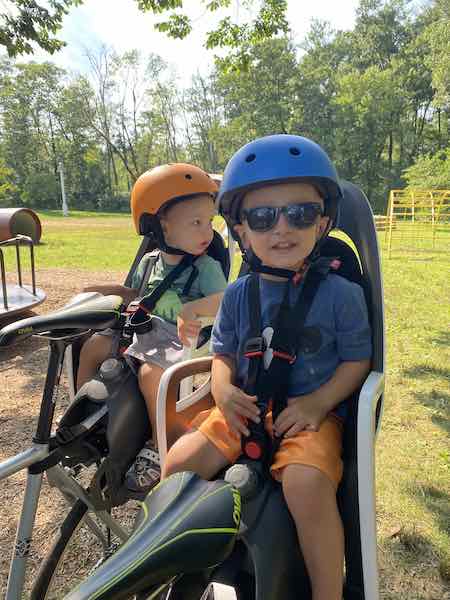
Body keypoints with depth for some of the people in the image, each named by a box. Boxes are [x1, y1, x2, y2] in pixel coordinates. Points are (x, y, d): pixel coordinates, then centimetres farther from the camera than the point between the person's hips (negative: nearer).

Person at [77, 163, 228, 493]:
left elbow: (224, 301, -25)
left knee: (150, 372, -32)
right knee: (92, 346, 4)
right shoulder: (149, 263, 7)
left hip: (186, 341, -7)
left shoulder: (206, 266, -11)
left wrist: (192, 309, -42)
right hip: (149, 333, 7)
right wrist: (116, 290, 6)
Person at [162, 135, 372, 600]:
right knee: (178, 464, -9)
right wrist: (223, 390, -11)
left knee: (307, 485, -32)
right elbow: (223, 353, 10)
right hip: (246, 410, 4)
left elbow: (357, 360, -3)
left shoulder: (340, 294, -9)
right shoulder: (237, 295, 1)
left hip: (312, 411, -3)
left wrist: (318, 402, -17)